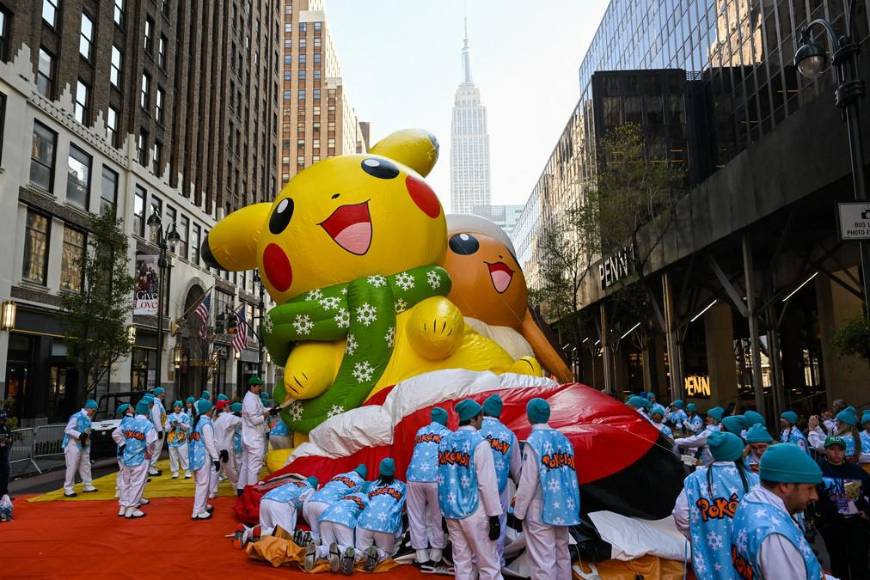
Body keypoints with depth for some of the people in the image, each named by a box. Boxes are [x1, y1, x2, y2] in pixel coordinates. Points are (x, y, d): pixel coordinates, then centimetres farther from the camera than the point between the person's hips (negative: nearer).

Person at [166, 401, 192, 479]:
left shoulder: (185, 416, 1)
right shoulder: (170, 416, 9)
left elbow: (188, 427, -4)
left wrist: (180, 424, -17)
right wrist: (172, 426, -14)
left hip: (181, 439, -3)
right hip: (171, 439, 3)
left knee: (184, 456, -6)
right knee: (173, 456, 6)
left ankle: (187, 472, 0)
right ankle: (175, 473, 17)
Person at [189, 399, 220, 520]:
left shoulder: (199, 421, 13)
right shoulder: (206, 422, -14)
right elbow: (209, 443, -17)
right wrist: (216, 458, -15)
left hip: (198, 455, 9)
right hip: (203, 456, -9)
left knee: (202, 482, 20)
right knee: (203, 483, -4)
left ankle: (203, 506, 31)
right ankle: (198, 512, -1)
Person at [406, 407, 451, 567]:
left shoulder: (420, 432, 20)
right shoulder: (448, 434, 10)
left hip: (414, 478, 3)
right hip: (436, 479, -2)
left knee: (416, 517, 11)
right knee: (438, 518, 11)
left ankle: (422, 557, 14)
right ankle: (435, 556, 16)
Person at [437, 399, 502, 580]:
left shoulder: (445, 441, 4)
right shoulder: (479, 443, -14)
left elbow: (441, 478, 9)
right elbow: (487, 484, -15)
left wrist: (445, 509, 18)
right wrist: (494, 517, -8)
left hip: (450, 510, 6)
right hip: (473, 511, -6)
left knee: (461, 561, 14)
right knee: (489, 564, 5)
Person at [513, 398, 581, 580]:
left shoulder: (534, 441, -13)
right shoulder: (563, 439, 5)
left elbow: (528, 482, -14)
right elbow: (570, 475, 9)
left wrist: (519, 512, -5)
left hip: (540, 512, -7)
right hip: (564, 508, 7)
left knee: (542, 561, 0)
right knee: (562, 555, 17)